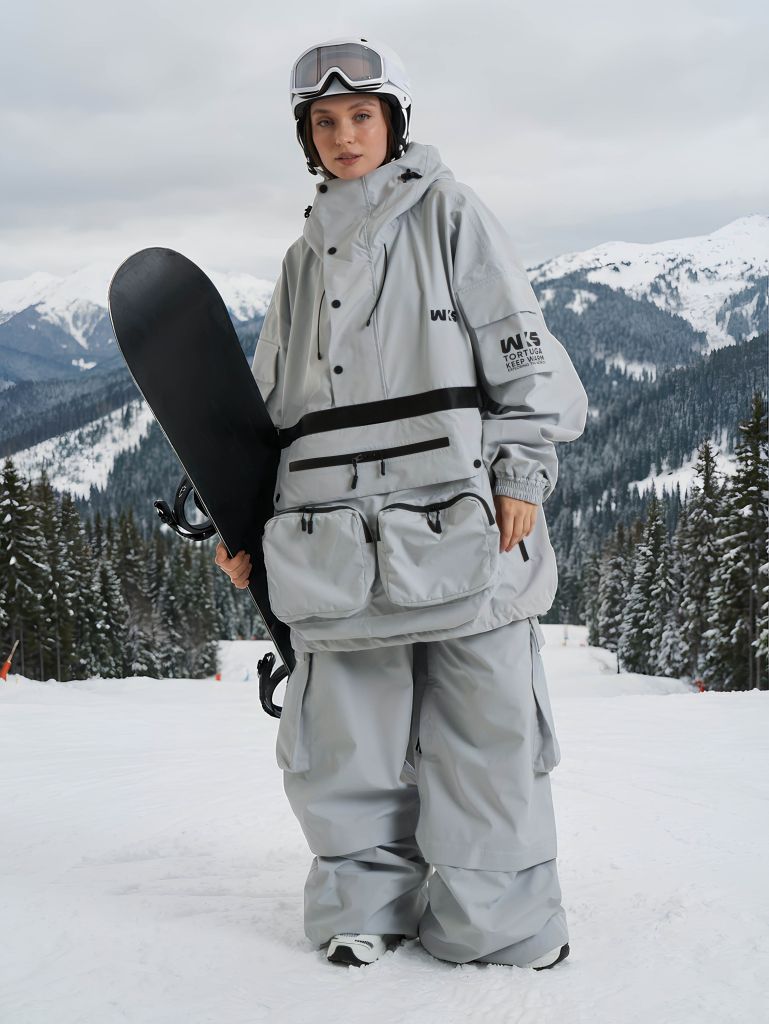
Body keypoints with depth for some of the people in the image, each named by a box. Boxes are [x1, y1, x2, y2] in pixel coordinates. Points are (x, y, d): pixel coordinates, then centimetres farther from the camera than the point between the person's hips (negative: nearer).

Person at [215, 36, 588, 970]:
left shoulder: (445, 212, 9)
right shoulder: (304, 256, 22)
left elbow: (517, 343, 1)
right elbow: (272, 397, 23)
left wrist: (522, 471, -9)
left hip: (459, 509, -4)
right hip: (339, 525, 4)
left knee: (484, 716, -2)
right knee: (347, 727, 4)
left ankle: (494, 917, 8)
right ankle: (365, 901, 18)